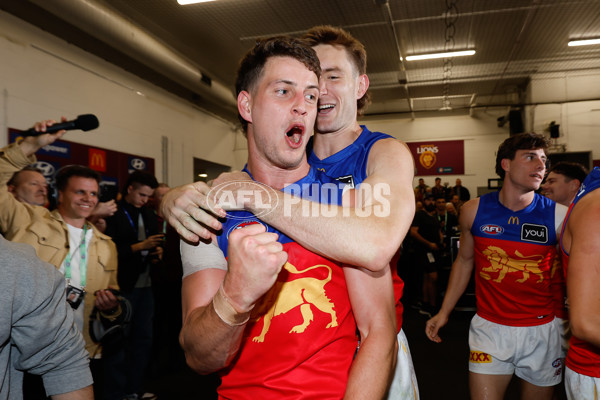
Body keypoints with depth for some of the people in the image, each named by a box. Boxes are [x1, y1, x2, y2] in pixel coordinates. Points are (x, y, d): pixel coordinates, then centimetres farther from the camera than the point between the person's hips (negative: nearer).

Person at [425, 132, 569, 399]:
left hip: (542, 331, 1)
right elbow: (464, 261, 9)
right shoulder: (474, 211, -3)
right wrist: (444, 312, 8)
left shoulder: (559, 216, -7)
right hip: (490, 328, 0)